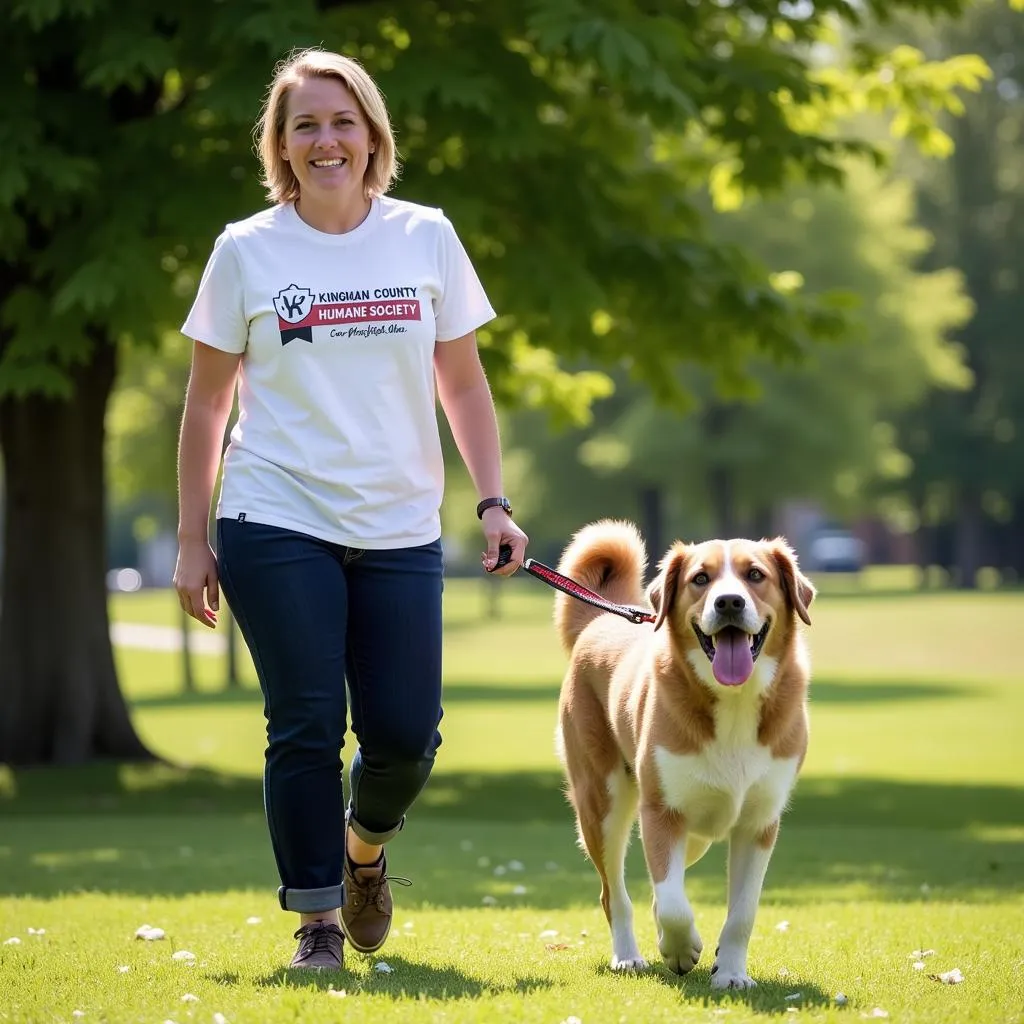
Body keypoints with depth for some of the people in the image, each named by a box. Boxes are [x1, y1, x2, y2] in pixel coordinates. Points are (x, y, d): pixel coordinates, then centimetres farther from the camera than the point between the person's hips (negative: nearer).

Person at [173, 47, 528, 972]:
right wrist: (192, 542, 3)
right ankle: (317, 920, 11)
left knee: (406, 732, -1)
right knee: (307, 728, -4)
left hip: (400, 532, 2)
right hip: (276, 527, -2)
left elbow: (463, 385, 11)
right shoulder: (246, 252, 1)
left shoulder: (426, 238, 5)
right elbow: (207, 403, 6)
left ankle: (365, 845, 32)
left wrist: (493, 502, 0)